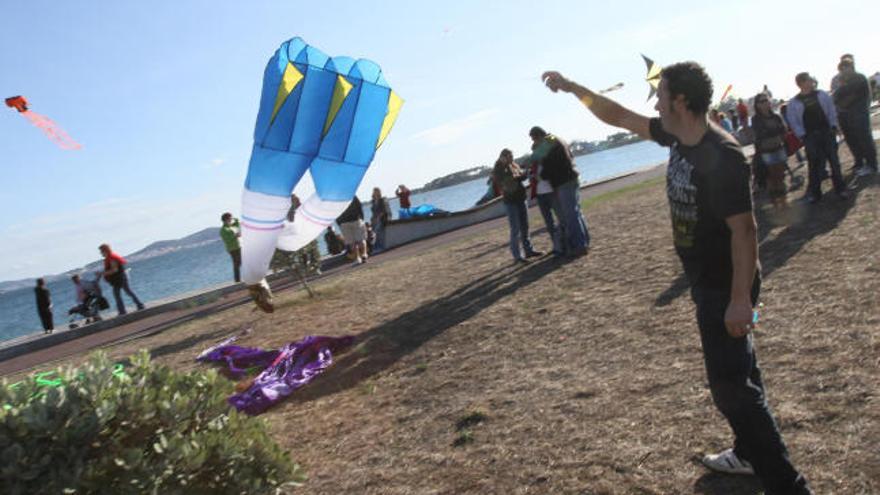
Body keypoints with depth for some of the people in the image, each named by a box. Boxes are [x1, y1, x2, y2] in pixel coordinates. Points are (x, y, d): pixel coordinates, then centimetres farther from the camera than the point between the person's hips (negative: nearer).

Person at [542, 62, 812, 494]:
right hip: (705, 280, 10)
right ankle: (752, 454, 39)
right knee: (734, 370, 21)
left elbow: (744, 228, -26)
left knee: (731, 383, -6)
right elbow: (619, 117, 11)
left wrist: (740, 299, -25)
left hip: (726, 286, -9)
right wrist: (572, 87, 11)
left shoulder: (721, 156, -26)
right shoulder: (677, 136, 0)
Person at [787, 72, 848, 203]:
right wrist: (802, 136, -8)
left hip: (827, 132, 2)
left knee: (834, 161, 6)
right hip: (810, 137, -2)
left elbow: (831, 110, 7)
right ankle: (814, 192, 12)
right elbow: (793, 121, -2)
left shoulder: (822, 95, 4)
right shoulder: (794, 103, -3)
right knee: (814, 165, 2)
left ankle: (840, 188, 16)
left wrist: (833, 126, -2)